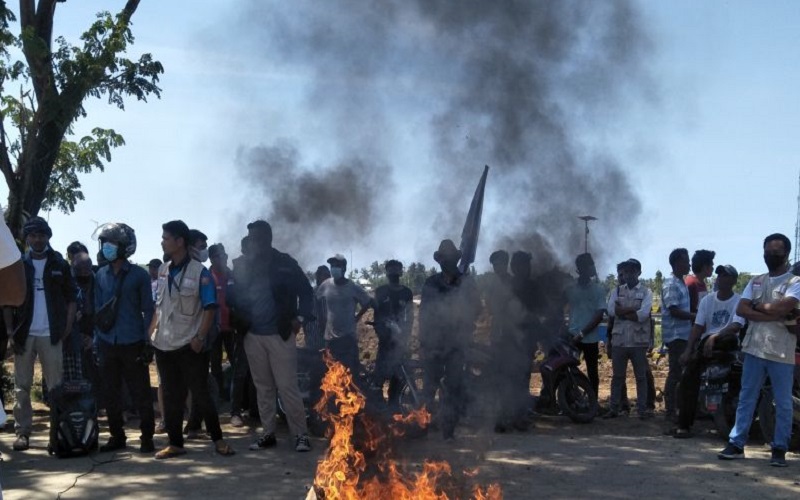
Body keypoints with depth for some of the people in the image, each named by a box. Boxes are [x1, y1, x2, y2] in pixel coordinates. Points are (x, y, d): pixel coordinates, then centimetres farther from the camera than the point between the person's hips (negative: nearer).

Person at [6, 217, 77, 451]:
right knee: (22, 386, 4)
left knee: (56, 386, 3)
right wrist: (11, 331, -5)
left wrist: (67, 327, -4)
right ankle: (22, 431, 9)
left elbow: (71, 298, 7)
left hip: (51, 335, -1)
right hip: (23, 334, 1)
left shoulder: (60, 265, 5)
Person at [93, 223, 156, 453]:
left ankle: (147, 436, 8)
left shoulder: (139, 275, -3)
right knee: (110, 393, 9)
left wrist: (148, 341, -5)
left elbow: (148, 310, -1)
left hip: (133, 344, -4)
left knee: (140, 393, 0)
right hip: (107, 345, 4)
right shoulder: (101, 276, 8)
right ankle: (117, 435, 20)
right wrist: (97, 337, 5)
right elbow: (97, 309, 12)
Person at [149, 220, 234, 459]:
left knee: (200, 394, 0)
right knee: (171, 397, 10)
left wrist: (200, 338, -16)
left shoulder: (200, 272, -9)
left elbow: (210, 309, -9)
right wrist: (151, 332, 7)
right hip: (164, 345, 5)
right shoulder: (163, 271, 8)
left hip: (189, 346, -5)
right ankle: (175, 443, 18)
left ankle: (218, 439, 12)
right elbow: (158, 305, 15)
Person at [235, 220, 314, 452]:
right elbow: (239, 296, 12)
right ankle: (268, 434, 17)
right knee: (263, 388, 10)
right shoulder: (245, 266, 6)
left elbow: (305, 290, -1)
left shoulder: (285, 263, -4)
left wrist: (299, 318, -9)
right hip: (253, 335, 4)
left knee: (287, 386, -5)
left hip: (280, 334, -4)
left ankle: (301, 434, 2)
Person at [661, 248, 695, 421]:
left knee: (681, 372, 12)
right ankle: (670, 411, -2)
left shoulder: (681, 283, 16)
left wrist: (694, 316, 9)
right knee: (675, 373, -6)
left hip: (683, 334, 9)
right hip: (675, 335, -9)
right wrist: (695, 316, -14)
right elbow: (674, 311, -19)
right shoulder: (670, 284, -13)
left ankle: (677, 408, 19)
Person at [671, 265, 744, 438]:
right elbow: (698, 326, 2)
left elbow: (736, 325, -19)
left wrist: (715, 336, -36)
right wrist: (688, 350, -11)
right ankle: (684, 424, -10)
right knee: (688, 378, -13)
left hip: (727, 342, -3)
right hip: (706, 342, 3)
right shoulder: (707, 300, 9)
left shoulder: (739, 300, -3)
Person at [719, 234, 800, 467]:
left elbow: (780, 308, -20)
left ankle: (779, 449, 12)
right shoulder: (756, 281, 12)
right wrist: (775, 317, -12)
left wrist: (757, 305, -3)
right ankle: (736, 444, 11)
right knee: (746, 398, 7)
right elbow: (741, 310, -2)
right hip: (755, 349, 4)